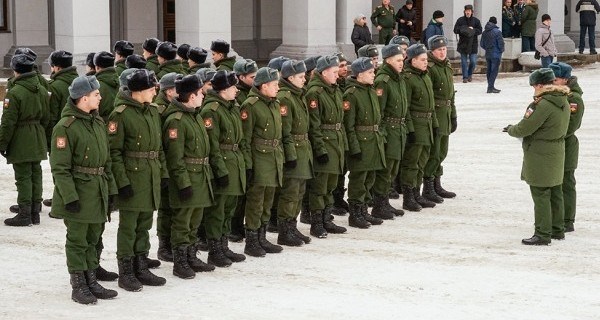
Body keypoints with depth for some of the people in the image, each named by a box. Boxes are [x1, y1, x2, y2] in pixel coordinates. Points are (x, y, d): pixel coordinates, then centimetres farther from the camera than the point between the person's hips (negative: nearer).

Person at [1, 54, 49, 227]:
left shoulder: (14, 92, -17)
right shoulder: (42, 90, 5)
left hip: (20, 141, -7)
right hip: (38, 140, 7)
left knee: (23, 177, -2)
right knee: (36, 175, 12)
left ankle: (24, 214, 1)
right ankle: (35, 211, 19)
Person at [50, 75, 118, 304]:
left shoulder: (98, 123, 10)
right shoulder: (65, 127, -15)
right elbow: (60, 167, -17)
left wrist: (110, 189, 13)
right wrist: (70, 197, -20)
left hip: (97, 191, 8)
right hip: (78, 193, -8)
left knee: (93, 238, 14)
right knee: (77, 241, 2)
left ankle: (91, 282, 24)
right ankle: (79, 287, 10)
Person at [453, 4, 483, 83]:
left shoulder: (476, 21, 3)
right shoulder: (460, 20, 2)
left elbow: (480, 31, 0)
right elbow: (455, 30, -2)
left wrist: (473, 30, -17)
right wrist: (462, 30, -19)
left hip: (473, 44, 0)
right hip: (463, 44, 0)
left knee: (473, 62, -2)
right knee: (464, 62, 3)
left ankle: (470, 74, 22)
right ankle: (465, 77, 12)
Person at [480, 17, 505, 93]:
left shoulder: (484, 32, 7)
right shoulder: (497, 32, -13)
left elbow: (481, 44, 12)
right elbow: (501, 43, -14)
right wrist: (501, 50, 5)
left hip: (487, 54, 7)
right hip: (496, 54, -6)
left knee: (489, 70, 13)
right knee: (494, 70, -4)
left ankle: (490, 87, 19)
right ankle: (490, 87, -10)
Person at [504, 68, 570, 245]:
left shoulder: (543, 104, -22)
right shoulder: (563, 102, 5)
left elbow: (525, 128, -19)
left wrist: (510, 129, 2)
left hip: (540, 157, -9)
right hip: (557, 154, 9)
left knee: (541, 196, -1)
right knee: (555, 194, 17)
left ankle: (542, 234, 3)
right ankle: (558, 230, 27)